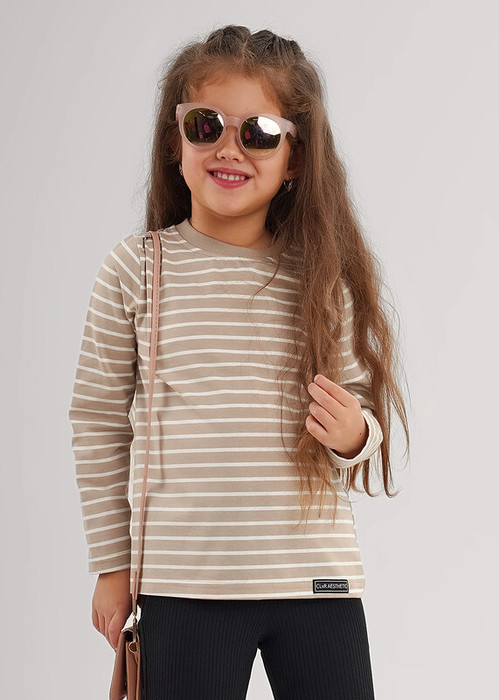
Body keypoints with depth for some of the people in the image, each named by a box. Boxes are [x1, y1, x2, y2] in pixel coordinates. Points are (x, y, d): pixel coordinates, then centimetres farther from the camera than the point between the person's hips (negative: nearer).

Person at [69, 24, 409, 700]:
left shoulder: (328, 275, 2)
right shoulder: (135, 268, -1)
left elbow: (366, 405, 13)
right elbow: (99, 419, 5)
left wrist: (354, 435, -11)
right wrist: (112, 565, 7)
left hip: (318, 581, 2)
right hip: (183, 586, -1)